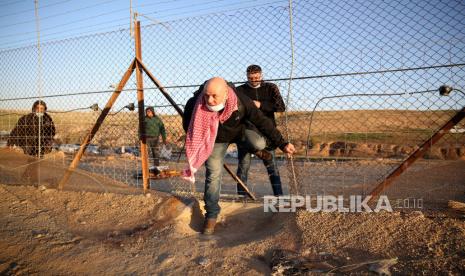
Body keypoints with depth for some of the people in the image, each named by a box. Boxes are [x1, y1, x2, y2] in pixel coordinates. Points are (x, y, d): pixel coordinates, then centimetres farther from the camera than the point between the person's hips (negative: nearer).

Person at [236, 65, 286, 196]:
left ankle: (279, 195, 8)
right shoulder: (240, 90, 6)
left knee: (271, 164, 1)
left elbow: (281, 106, -6)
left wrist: (261, 104, -16)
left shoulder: (270, 88, 7)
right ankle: (241, 196, 13)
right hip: (245, 132, 0)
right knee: (243, 165, 3)